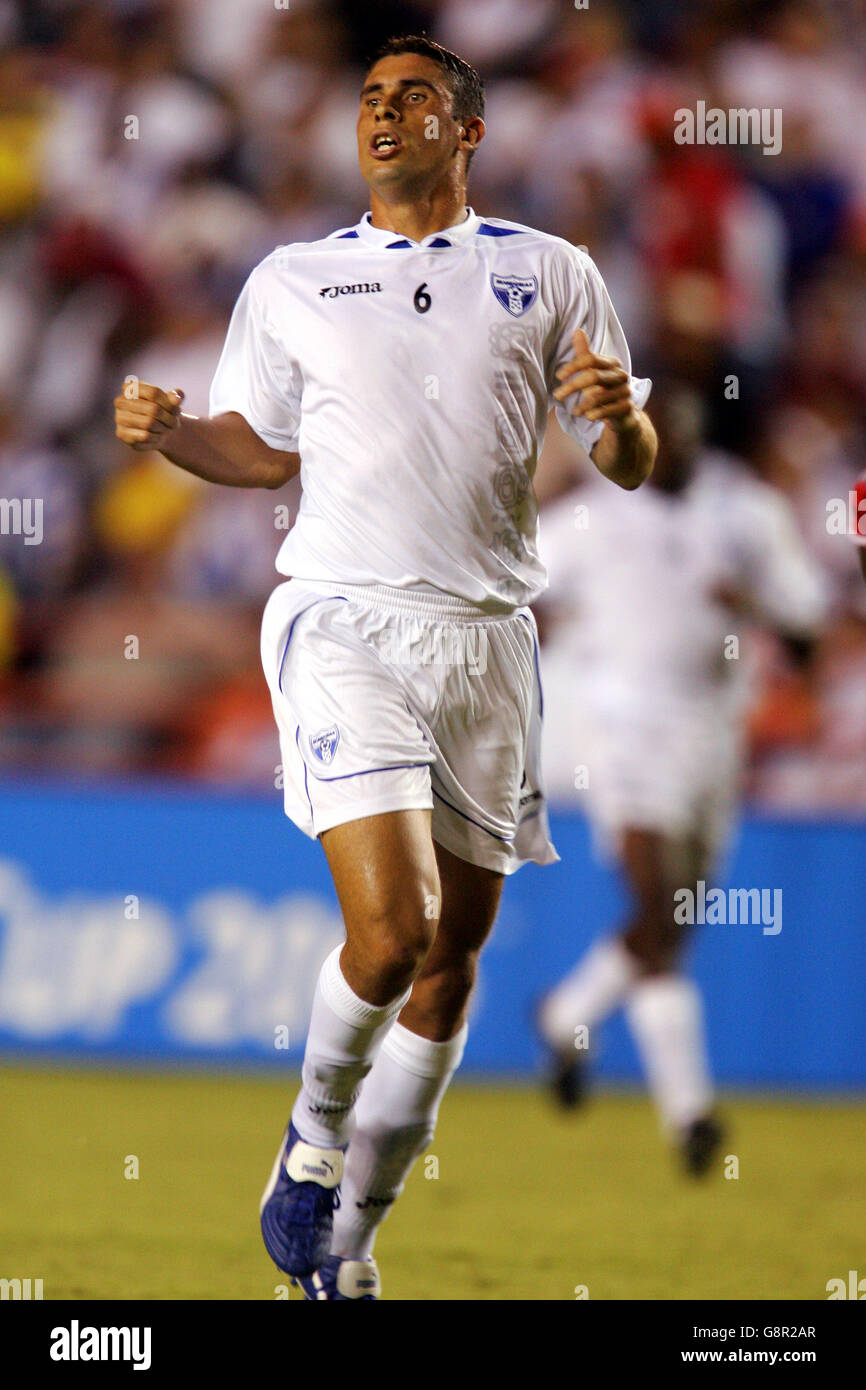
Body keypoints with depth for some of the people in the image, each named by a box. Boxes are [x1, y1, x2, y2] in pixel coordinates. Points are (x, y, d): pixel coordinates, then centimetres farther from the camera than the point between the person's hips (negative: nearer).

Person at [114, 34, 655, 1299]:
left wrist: (622, 414, -12)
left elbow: (629, 465, 11)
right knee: (390, 929, -20)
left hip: (487, 636, 2)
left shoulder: (550, 275, 9)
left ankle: (345, 1245, 18)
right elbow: (263, 447, 18)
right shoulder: (290, 282, 9)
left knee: (452, 959, 5)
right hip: (345, 623, -2)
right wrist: (167, 431, -2)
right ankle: (316, 1135, 10)